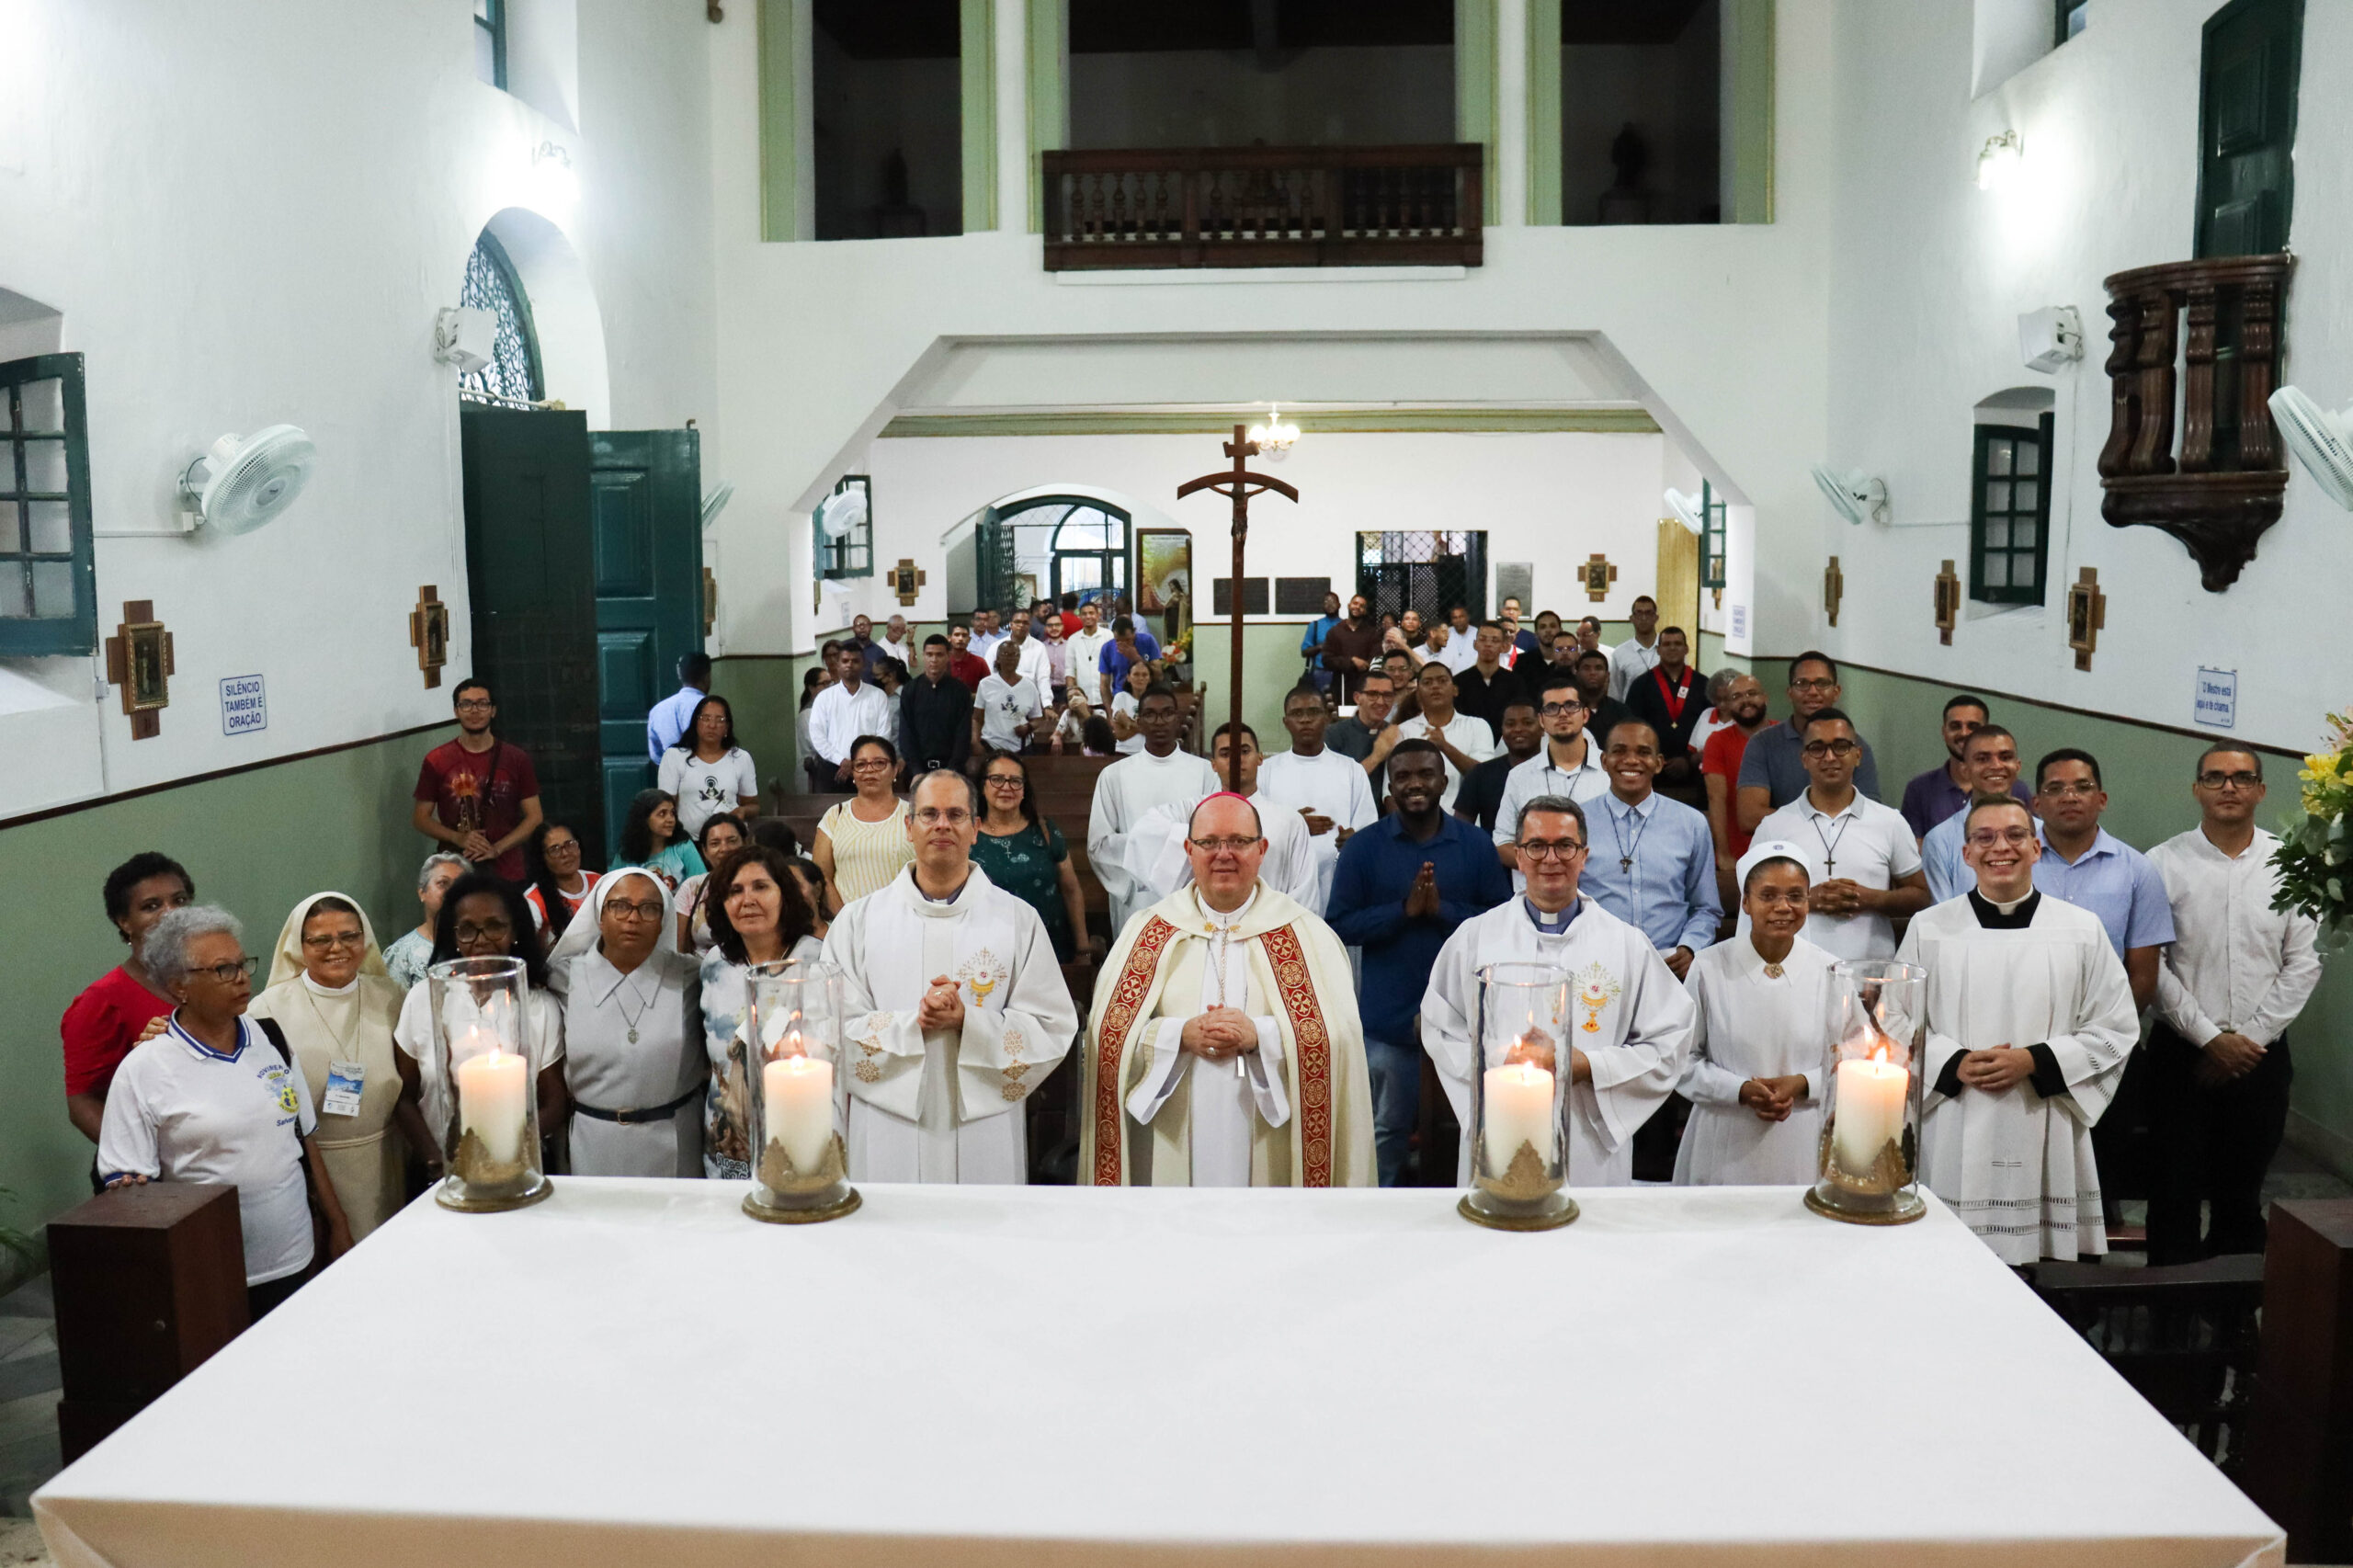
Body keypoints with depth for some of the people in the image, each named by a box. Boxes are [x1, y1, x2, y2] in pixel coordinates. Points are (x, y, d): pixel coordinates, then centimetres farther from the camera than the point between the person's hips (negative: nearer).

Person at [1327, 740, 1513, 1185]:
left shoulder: (1475, 844, 2)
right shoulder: (1363, 847, 0)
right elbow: (1340, 925, -6)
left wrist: (1443, 909, -17)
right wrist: (1404, 909, -18)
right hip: (1388, 1015, -1)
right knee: (1386, 1131, 10)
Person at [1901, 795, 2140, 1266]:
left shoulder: (2081, 929, 7)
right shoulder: (1929, 929, 7)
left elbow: (2115, 1030, 6)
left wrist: (2035, 1061, -8)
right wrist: (1956, 1064, -10)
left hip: (2046, 1136, 0)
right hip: (1954, 1135, 0)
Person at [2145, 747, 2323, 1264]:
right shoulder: (2164, 864, -5)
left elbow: (2303, 963, 0)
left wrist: (2250, 1037, -7)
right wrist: (2210, 1037, -11)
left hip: (2260, 1052, 2)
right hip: (2181, 1049, -1)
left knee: (2243, 1186, 13)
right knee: (2177, 1183, 6)